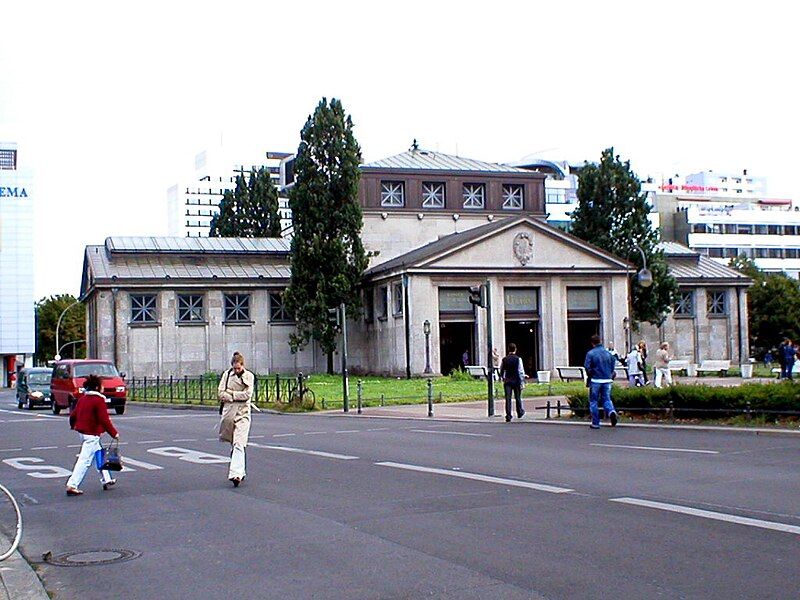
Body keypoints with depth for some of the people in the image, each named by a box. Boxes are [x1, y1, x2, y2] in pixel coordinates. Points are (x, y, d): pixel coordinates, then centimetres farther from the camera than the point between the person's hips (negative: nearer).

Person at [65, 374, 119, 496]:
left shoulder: (82, 399, 9)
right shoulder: (99, 400, -15)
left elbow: (73, 415, 16)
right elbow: (104, 420, -18)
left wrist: (73, 425, 38)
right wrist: (114, 433, -9)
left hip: (82, 432, 9)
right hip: (92, 434, -9)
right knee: (85, 460, -7)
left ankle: (106, 480, 31)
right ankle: (72, 486, -10)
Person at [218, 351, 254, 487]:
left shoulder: (249, 376, 0)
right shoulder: (227, 374, 4)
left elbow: (247, 394, -10)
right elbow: (220, 393, -1)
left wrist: (230, 393, -9)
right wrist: (237, 396, -10)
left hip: (242, 413, -3)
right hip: (228, 411, 3)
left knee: (238, 444, -13)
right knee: (233, 443, 11)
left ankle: (236, 474, -20)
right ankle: (240, 472, 27)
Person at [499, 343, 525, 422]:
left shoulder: (504, 359, 2)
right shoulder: (518, 359, -8)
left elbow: (501, 370, 11)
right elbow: (521, 371, -9)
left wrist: (503, 378, 27)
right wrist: (522, 382, -4)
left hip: (507, 381, 2)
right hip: (516, 380, -2)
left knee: (508, 399, -1)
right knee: (518, 398, 14)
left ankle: (508, 416, -7)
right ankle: (520, 413, 30)